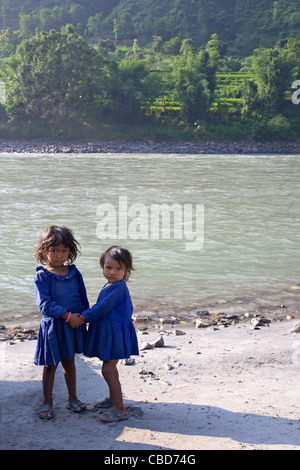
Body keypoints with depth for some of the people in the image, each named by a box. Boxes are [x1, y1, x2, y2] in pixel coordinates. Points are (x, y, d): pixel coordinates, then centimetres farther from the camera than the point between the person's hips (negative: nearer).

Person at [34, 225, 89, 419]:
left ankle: (73, 398, 30)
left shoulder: (74, 273, 2)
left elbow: (83, 299, 10)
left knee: (69, 362, 17)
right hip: (53, 326, -4)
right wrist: (67, 315, -21)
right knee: (50, 365, 8)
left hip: (74, 325, 4)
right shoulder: (42, 276, -10)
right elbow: (44, 304, -17)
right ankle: (48, 402, 22)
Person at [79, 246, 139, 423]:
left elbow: (102, 308, -20)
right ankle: (113, 399, 40)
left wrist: (84, 316, -10)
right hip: (107, 332, 10)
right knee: (110, 368, 23)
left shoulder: (119, 287, -21)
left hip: (115, 333, -10)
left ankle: (120, 410, 0)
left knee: (108, 370, -7)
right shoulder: (110, 286, 9)